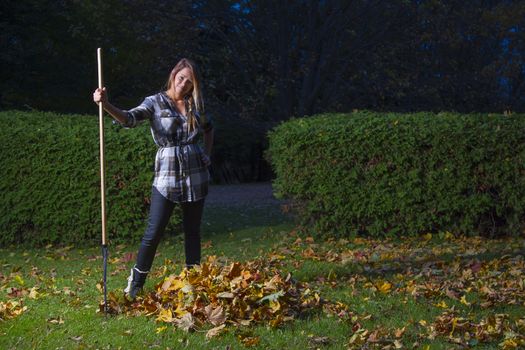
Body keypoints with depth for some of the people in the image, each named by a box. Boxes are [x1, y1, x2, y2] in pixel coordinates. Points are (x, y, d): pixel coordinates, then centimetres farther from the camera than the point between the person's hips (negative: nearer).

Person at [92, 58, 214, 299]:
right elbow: (130, 119, -23)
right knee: (153, 233, -7)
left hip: (196, 175, 4)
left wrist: (207, 155, 15)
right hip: (167, 175, -3)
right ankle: (135, 284, 6)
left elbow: (208, 129, 28)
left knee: (192, 231, 9)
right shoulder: (155, 103, -3)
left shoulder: (195, 105, 8)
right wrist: (106, 105, -40)